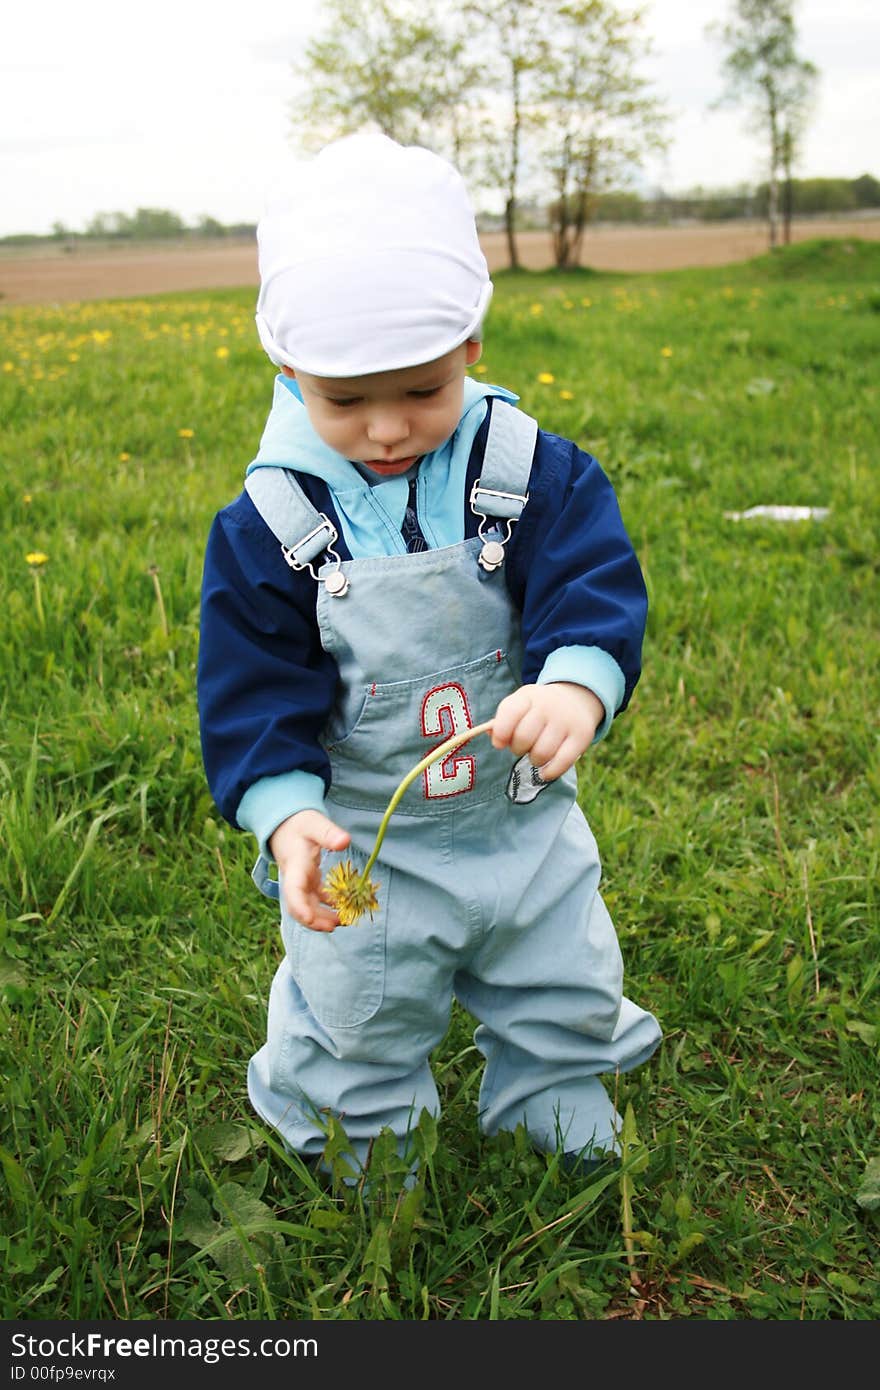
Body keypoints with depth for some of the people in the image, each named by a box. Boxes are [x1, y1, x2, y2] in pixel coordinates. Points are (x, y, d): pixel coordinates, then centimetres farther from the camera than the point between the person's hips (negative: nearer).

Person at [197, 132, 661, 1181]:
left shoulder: (532, 474, -13)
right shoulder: (268, 524, -15)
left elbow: (594, 588, -21)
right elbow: (254, 688, -13)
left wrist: (577, 684, -43)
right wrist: (285, 813, -27)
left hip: (525, 826, 2)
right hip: (361, 847, -1)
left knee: (567, 1004, 21)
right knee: (355, 1031, 16)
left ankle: (567, 1138, 51)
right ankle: (363, 1171, 46)